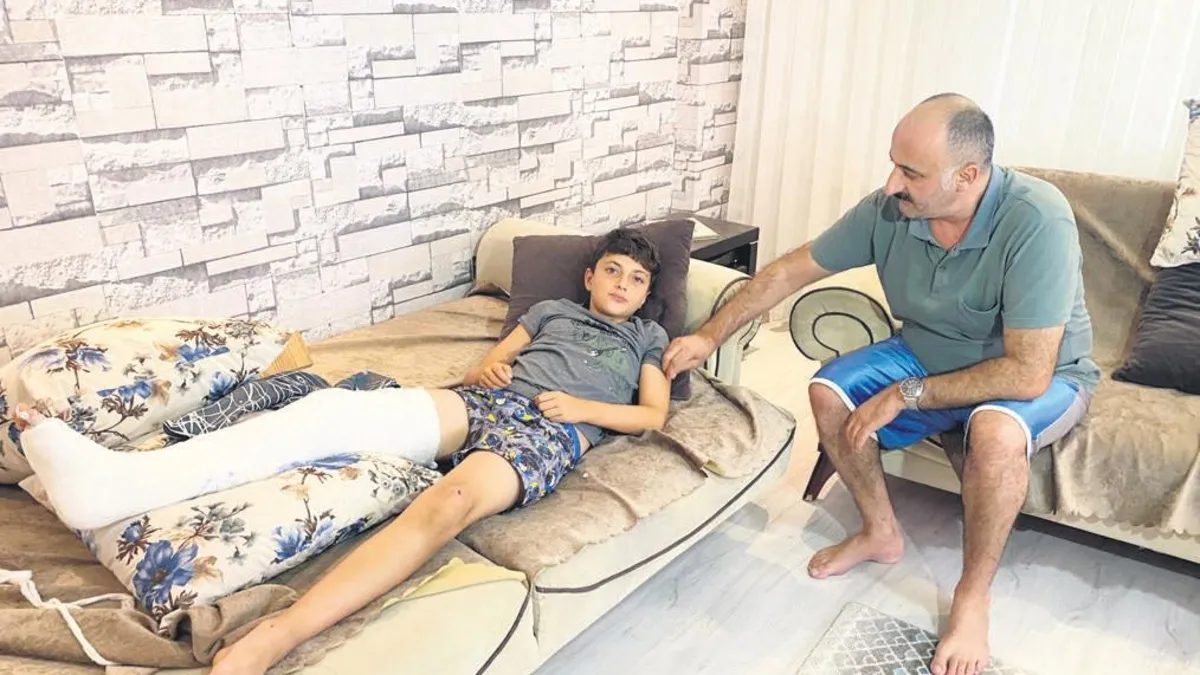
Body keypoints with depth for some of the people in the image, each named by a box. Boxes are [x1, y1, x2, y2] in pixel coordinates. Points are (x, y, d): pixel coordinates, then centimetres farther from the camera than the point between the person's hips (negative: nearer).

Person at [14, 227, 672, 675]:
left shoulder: (646, 337, 26)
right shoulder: (552, 309, 33)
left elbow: (653, 415, 13)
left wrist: (581, 407, -4)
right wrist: (485, 367, 4)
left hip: (548, 430, -4)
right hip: (481, 401, 4)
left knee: (448, 503, -40)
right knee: (332, 409, -23)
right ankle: (118, 478, -36)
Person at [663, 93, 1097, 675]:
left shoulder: (1037, 222, -35)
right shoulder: (888, 210, -18)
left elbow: (1026, 375, -34)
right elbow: (792, 270, -7)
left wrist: (905, 396, -27)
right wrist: (709, 337, -5)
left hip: (1041, 376, -5)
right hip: (930, 356, 5)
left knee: (995, 430, -37)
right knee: (829, 392, -13)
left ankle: (972, 597, -12)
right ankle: (881, 532, 10)